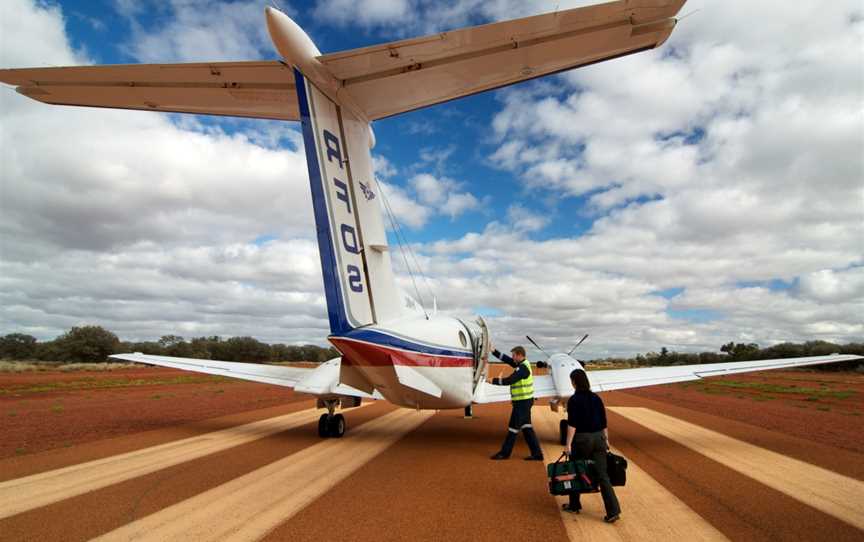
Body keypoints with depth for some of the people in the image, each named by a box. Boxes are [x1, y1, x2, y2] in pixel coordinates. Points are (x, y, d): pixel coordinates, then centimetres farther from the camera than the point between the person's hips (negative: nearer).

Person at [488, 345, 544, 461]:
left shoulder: (522, 368, -21)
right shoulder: (524, 364, 8)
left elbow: (508, 381, -25)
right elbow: (507, 360, 11)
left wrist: (493, 380, -16)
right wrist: (493, 351, 6)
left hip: (522, 403, -10)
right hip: (525, 401, 10)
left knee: (513, 427, 2)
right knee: (527, 427, 12)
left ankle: (504, 452, 13)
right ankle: (537, 453, 14)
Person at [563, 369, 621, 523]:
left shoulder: (574, 400, -12)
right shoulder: (596, 398, 5)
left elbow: (572, 424, -17)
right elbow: (603, 422, 9)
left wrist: (568, 444, -15)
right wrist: (606, 439, 18)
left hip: (582, 439, -5)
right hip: (598, 438, 5)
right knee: (602, 475, 5)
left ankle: (574, 505, 29)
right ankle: (613, 511, -4)